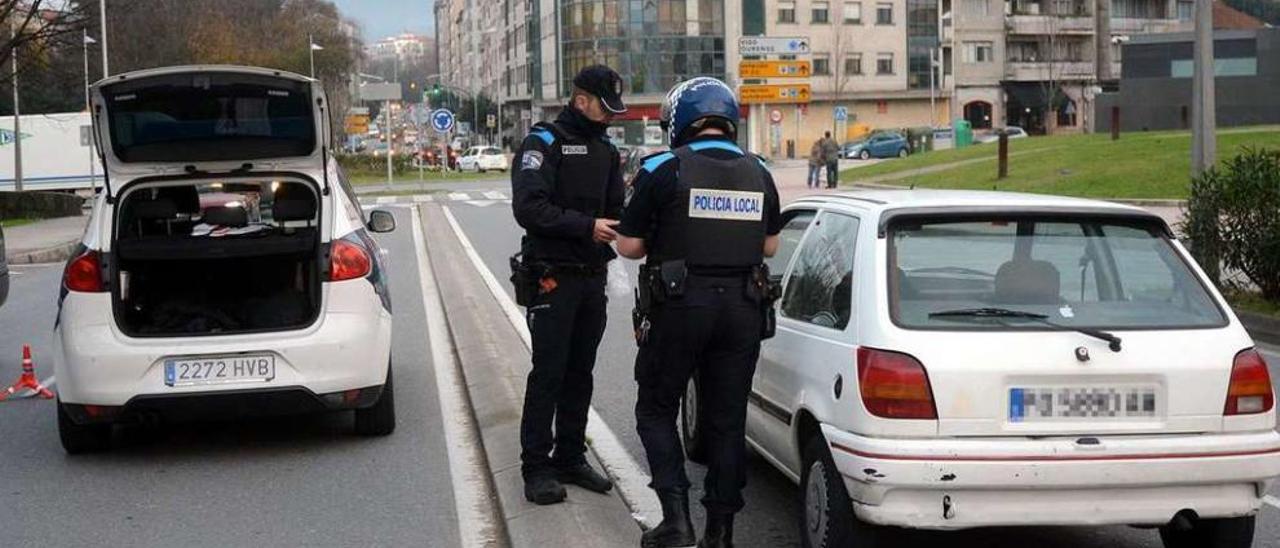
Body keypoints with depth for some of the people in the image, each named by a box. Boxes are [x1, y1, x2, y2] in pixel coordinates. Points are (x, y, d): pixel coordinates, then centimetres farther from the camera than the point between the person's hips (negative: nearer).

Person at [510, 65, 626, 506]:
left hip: (592, 277, 7)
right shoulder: (543, 143, -8)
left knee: (579, 374, 12)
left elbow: (615, 209, 18)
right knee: (548, 374, -4)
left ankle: (570, 458, 21)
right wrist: (587, 226, -25)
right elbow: (529, 208, -19)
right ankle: (536, 467, 2)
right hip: (552, 277, -7)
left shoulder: (606, 150, 15)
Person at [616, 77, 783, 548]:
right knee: (727, 420, 10)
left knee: (656, 411, 10)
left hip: (679, 306, -4)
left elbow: (628, 245, -6)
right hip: (741, 309, 4)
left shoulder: (663, 170, -9)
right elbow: (770, 244, 15)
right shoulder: (758, 173, 6)